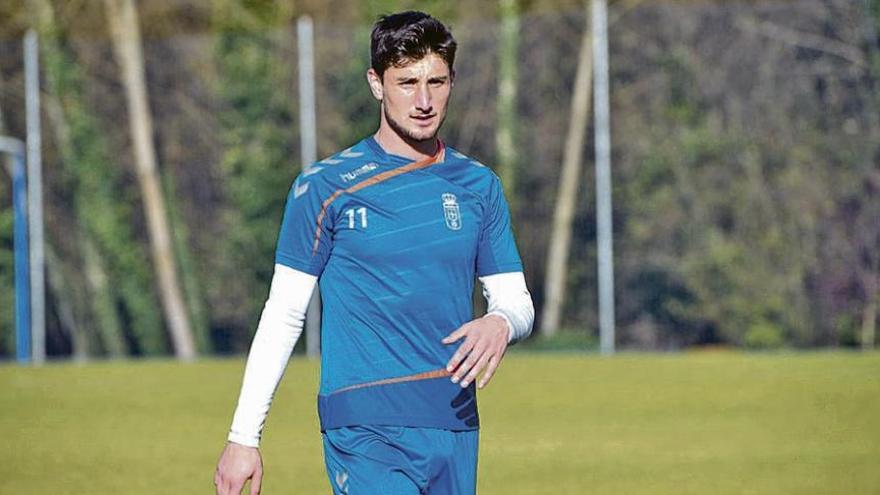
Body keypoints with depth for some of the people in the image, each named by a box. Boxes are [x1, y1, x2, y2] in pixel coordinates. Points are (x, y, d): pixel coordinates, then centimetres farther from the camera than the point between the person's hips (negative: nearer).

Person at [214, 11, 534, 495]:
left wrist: (501, 323, -10)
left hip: (455, 431, 5)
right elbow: (283, 315, 2)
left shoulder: (478, 187, 12)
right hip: (365, 433, -5)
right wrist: (243, 437, -3)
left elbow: (516, 300, 16)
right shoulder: (324, 187, 0)